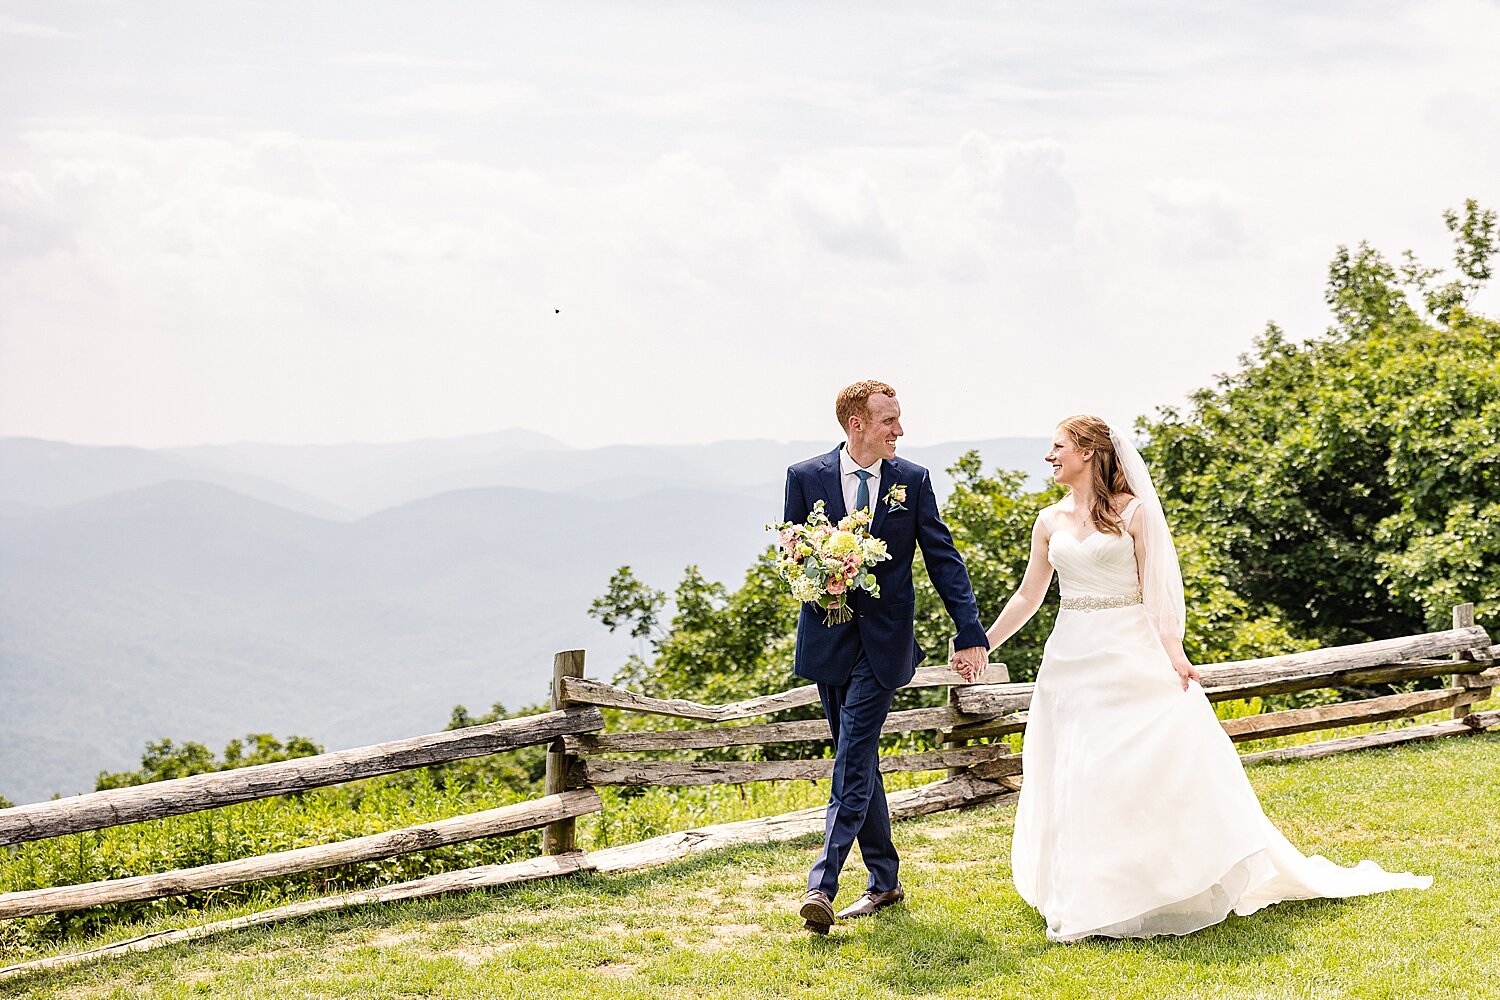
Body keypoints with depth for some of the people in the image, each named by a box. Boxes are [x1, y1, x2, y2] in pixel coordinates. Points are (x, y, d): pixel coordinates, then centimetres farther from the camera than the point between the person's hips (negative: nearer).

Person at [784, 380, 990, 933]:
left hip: (884, 640, -2)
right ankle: (884, 880, 21)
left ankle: (821, 885, -14)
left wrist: (971, 633, -5)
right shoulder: (805, 477, 2)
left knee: (853, 766, -10)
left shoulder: (913, 481, 2)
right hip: (828, 638, 2)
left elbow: (943, 558, 2)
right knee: (858, 762, 10)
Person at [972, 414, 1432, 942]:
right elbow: (1028, 596, 16)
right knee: (1076, 778, 6)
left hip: (1131, 659, -4)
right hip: (1071, 661, 5)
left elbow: (1158, 590, -8)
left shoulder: (1134, 511, -4)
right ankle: (1087, 900, 15)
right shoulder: (1051, 521, 9)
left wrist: (1174, 652, -19)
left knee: (1175, 761, -9)